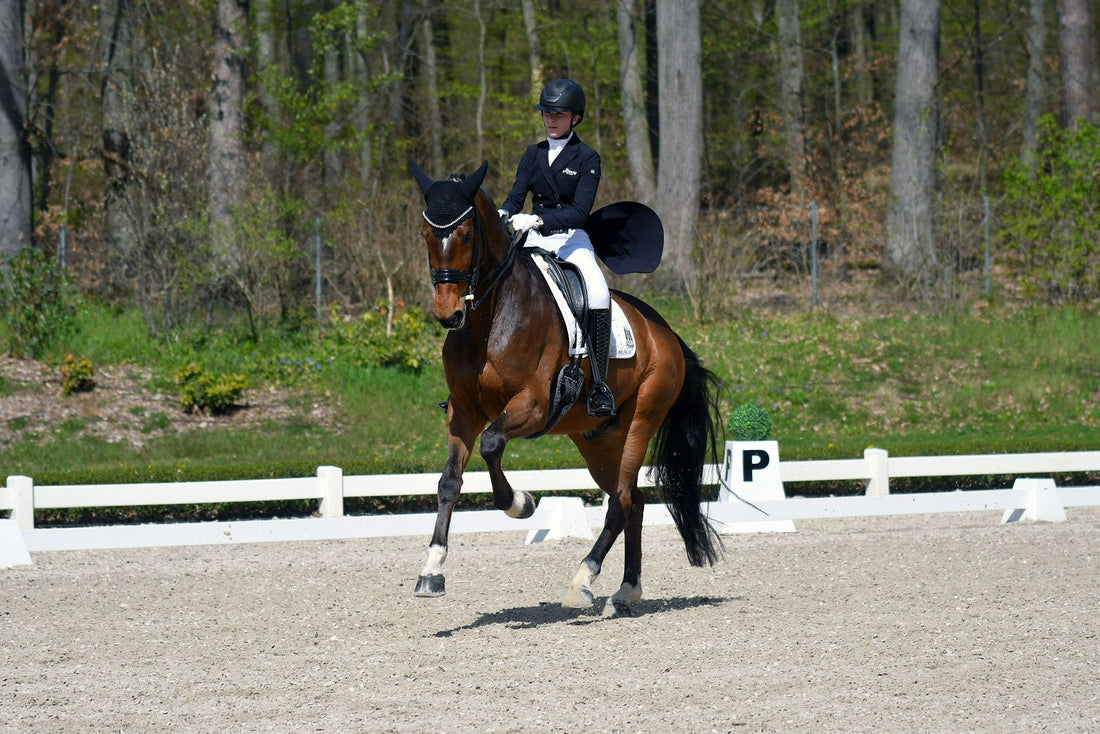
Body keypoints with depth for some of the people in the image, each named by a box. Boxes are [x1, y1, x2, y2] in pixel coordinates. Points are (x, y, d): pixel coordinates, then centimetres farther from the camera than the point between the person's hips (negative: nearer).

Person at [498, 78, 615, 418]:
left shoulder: (587, 159, -4)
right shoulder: (533, 154, 10)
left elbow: (580, 212, -15)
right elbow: (516, 197, 4)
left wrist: (538, 219, -29)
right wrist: (502, 214, -20)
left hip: (572, 240, -5)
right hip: (536, 241, 5)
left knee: (598, 294, -31)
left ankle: (599, 385, -28)